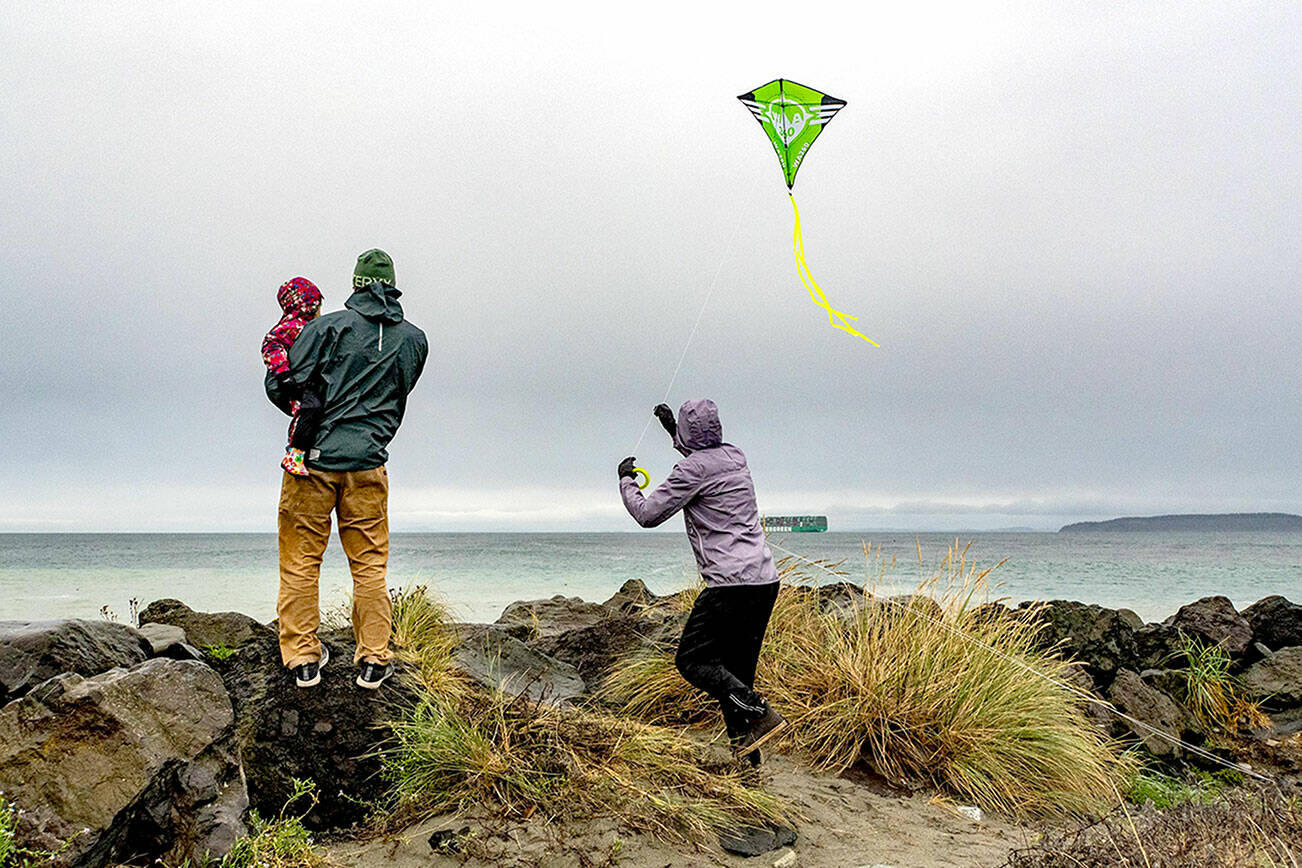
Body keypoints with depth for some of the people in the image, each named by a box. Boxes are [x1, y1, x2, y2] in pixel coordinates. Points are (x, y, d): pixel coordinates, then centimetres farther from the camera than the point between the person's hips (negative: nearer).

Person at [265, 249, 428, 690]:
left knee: (300, 562, 10)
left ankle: (303, 658, 15)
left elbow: (279, 386, -6)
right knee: (369, 564, 11)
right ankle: (373, 660, 14)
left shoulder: (328, 326, -2)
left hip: (313, 458, -2)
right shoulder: (415, 340, 8)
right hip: (368, 464, 2)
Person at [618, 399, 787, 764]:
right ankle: (746, 751, 12)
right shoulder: (734, 456, 14)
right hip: (765, 581, 9)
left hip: (731, 584, -9)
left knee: (692, 660, -1)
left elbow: (648, 513, -6)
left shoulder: (693, 469, -11)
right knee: (736, 668, 14)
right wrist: (672, 429, 43)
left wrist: (626, 480, 12)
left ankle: (760, 713, -14)